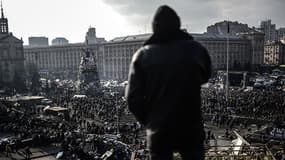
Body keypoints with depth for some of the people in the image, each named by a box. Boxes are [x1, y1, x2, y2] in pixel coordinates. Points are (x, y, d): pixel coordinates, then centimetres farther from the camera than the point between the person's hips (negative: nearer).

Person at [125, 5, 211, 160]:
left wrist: (147, 121, 6)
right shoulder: (196, 49, -7)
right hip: (191, 129, 1)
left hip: (159, 131, 0)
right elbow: (205, 77, 13)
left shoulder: (142, 55, -8)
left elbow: (133, 97, -8)